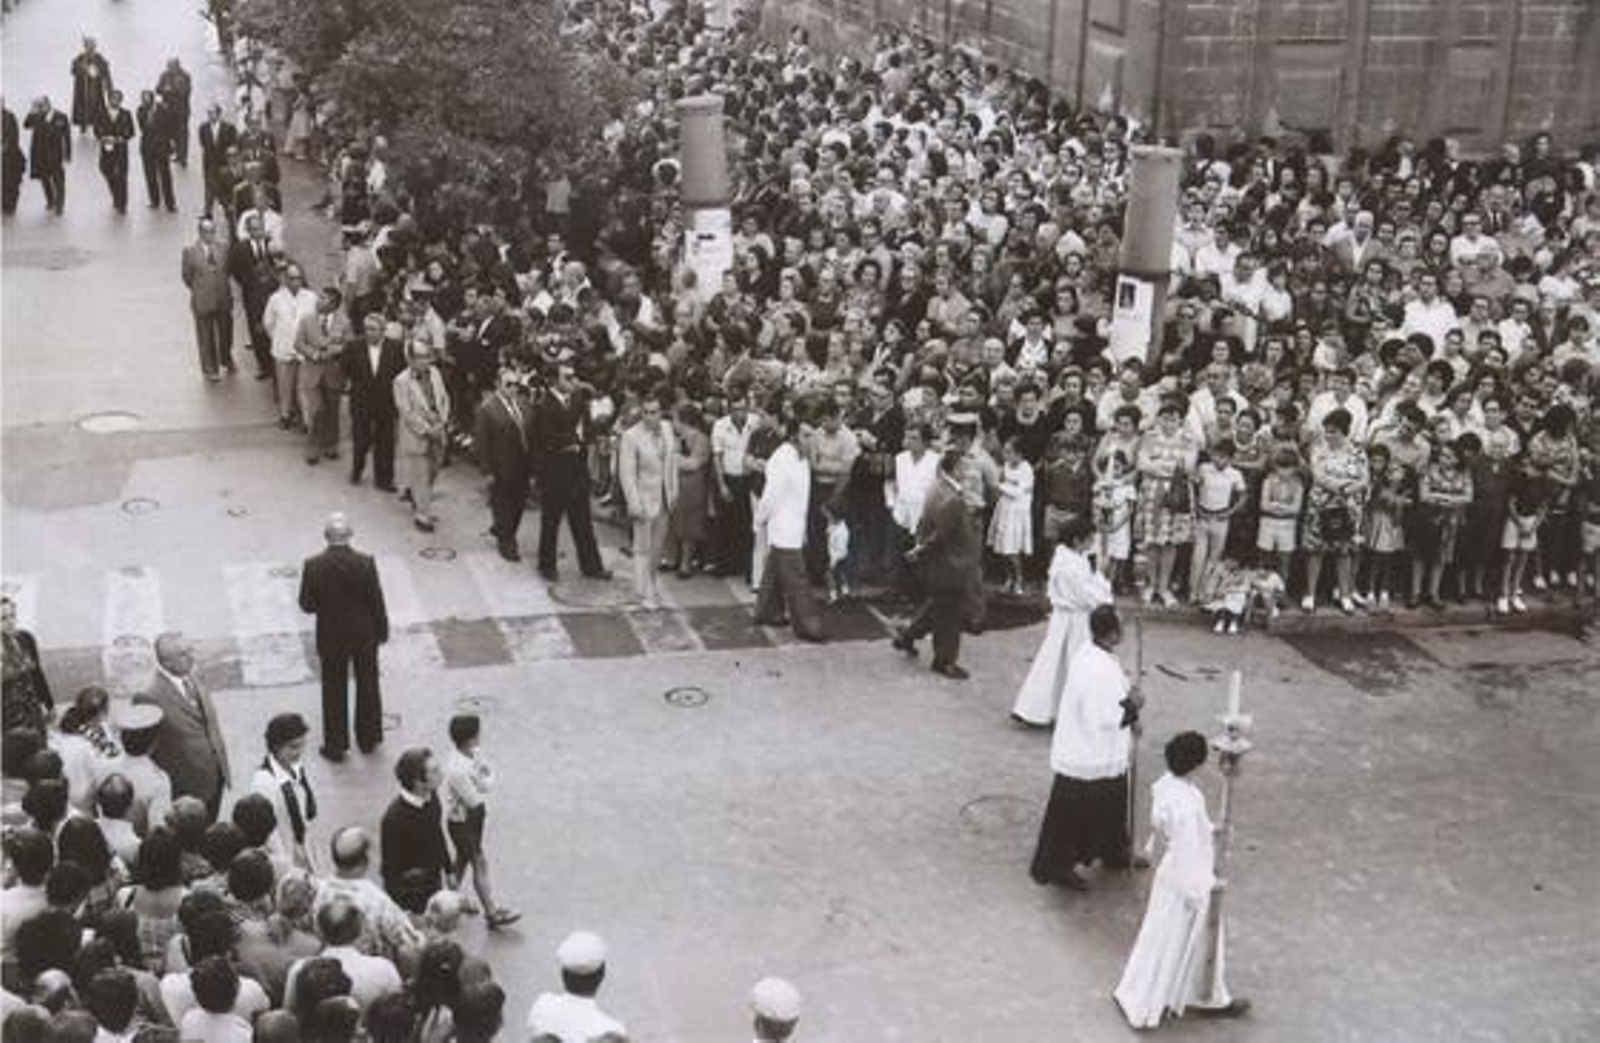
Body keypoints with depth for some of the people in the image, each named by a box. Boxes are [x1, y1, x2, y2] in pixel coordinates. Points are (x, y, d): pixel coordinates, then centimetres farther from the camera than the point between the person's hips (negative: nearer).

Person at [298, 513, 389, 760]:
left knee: (334, 692, 15)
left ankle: (335, 746, 23)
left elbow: (306, 605, -11)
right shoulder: (365, 563, -18)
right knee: (368, 687, 19)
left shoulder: (313, 566, -17)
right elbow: (377, 602, -11)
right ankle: (368, 739, 32)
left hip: (331, 637, 0)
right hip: (365, 635, 0)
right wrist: (382, 630, 3)